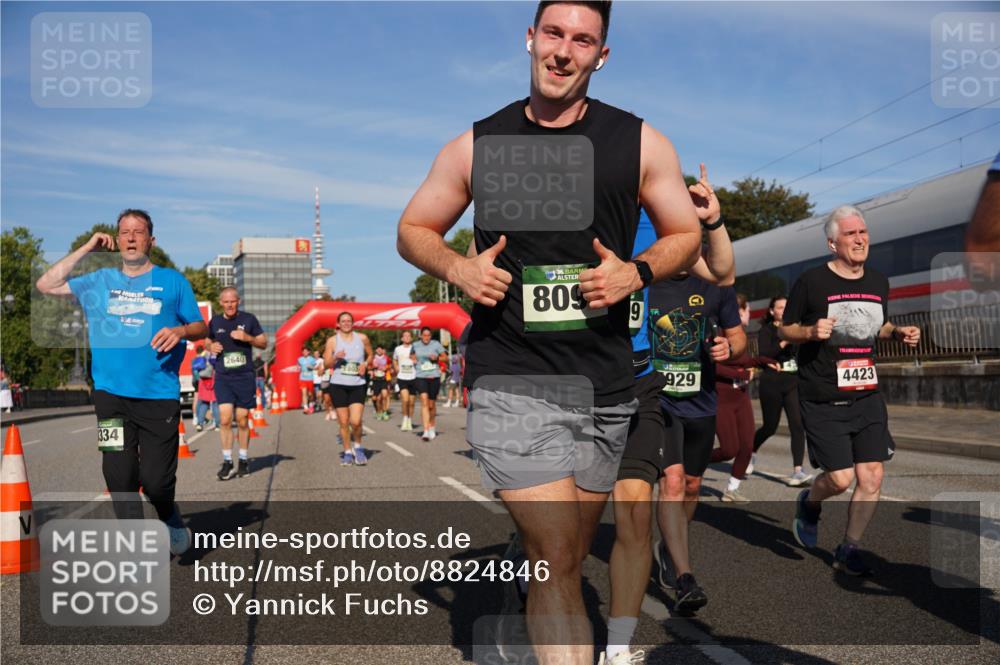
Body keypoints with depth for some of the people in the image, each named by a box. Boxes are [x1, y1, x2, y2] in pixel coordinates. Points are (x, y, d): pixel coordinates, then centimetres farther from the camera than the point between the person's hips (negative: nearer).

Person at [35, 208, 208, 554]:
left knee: (155, 480, -5)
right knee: (120, 476, 2)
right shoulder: (100, 281, 13)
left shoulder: (172, 281, 6)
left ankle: (171, 521, 28)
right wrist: (85, 249, 7)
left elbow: (200, 328, 8)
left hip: (159, 395, -3)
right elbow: (46, 285, 11)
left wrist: (180, 331, -15)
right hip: (111, 394, 3)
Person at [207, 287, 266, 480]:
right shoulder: (215, 321, 7)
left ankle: (244, 460, 19)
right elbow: (208, 341, 21)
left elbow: (263, 343, 6)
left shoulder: (249, 319, 2)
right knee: (225, 419, -10)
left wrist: (247, 337, -12)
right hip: (223, 377, 1)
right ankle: (227, 461, -1)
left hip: (245, 377, -1)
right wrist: (211, 347, -2)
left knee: (242, 420, 5)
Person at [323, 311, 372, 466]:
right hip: (338, 385, 0)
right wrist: (336, 357, -18)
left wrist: (366, 364, -2)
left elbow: (370, 355, 18)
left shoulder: (362, 338, 5)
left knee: (356, 421, -12)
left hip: (357, 385, 0)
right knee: (343, 422, 3)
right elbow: (326, 363, 1)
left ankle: (358, 447, 15)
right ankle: (347, 452, 20)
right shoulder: (332, 340, 2)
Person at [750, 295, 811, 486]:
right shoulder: (766, 330, -2)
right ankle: (751, 453, 37)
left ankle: (797, 471, -12)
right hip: (771, 384, -3)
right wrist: (783, 343, -27)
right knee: (770, 426, 8)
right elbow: (763, 354, -17)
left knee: (797, 425, -11)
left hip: (794, 383, 3)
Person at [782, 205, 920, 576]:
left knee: (872, 477, 0)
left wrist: (899, 333, 4)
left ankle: (848, 551, 18)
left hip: (867, 396, 5)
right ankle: (809, 504, 28)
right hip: (822, 401, -5)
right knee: (841, 478, -8)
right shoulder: (811, 281, -7)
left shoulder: (879, 282, 10)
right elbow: (784, 330, 0)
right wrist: (811, 331, -20)